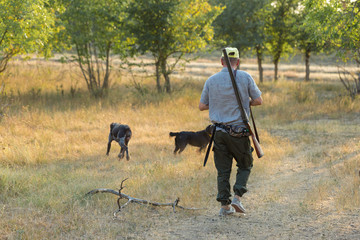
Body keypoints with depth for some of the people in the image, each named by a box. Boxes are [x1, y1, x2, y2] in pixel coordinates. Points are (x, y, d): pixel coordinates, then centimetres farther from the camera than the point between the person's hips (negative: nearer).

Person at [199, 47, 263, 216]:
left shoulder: (211, 80, 1)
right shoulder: (245, 78, -5)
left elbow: (202, 106, 5)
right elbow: (258, 101, -1)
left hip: (219, 132, 2)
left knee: (223, 170, 8)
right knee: (245, 165, 15)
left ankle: (225, 205, 6)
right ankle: (237, 198, 0)